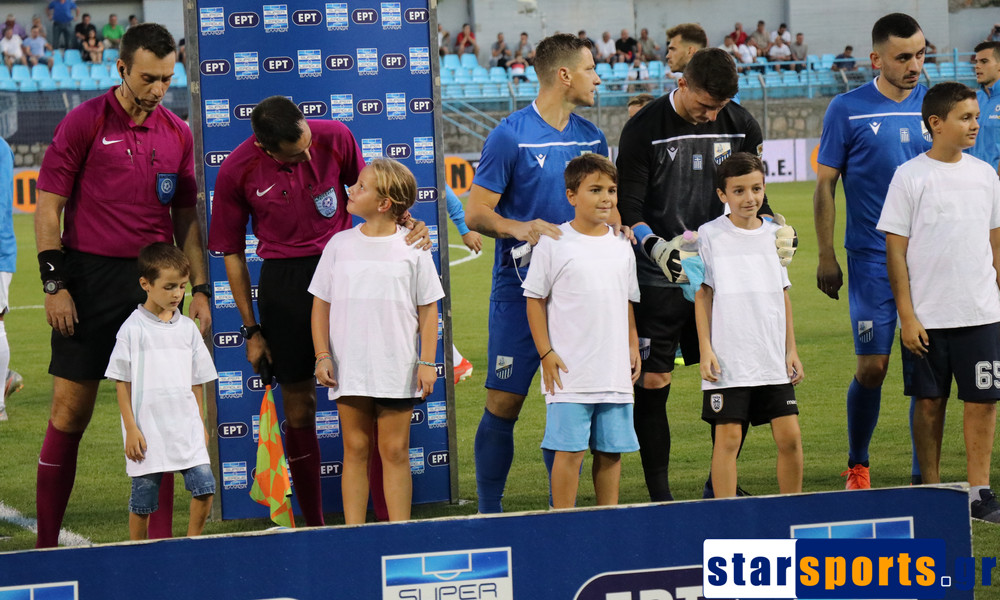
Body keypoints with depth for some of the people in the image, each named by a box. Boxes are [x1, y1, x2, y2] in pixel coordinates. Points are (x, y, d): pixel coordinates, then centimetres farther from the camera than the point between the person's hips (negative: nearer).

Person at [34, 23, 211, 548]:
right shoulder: (85, 122, -2)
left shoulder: (177, 134, 10)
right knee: (70, 412, -2)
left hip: (155, 281, 4)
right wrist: (54, 282, -9)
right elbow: (48, 206, -2)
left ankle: (159, 538, 6)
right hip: (90, 280, -4)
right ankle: (46, 541, 5)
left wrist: (199, 290, 10)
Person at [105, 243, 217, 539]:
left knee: (204, 485, -8)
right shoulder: (133, 329, -4)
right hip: (147, 431, -4)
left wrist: (201, 424, 14)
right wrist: (131, 429, -8)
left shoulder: (188, 328, 9)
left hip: (187, 429, 4)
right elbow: (122, 382, -4)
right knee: (143, 497, 2)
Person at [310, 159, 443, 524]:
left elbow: (428, 309, 4)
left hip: (397, 370, -2)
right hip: (349, 369, 2)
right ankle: (353, 533, 10)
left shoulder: (412, 247, 0)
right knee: (355, 449, 5)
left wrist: (427, 362, -2)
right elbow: (321, 304, 9)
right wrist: (323, 356, 0)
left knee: (395, 451, 2)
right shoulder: (340, 245, 5)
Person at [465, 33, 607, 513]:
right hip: (520, 288, -5)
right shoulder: (510, 136, -7)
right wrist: (520, 229, -23)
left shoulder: (591, 137, 11)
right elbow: (475, 212, -7)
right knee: (504, 402, -4)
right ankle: (489, 512, 5)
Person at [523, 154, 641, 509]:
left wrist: (633, 347, 15)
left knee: (611, 449, 8)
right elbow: (535, 299, -1)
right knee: (570, 448, -7)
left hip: (615, 369, 5)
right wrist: (546, 353, -7)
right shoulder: (553, 244, -4)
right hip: (569, 370, -5)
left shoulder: (621, 246, 11)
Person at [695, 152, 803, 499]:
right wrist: (706, 350, -5)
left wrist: (791, 349, 12)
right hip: (729, 360, -3)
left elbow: (783, 294, 15)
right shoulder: (709, 236, -2)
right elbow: (703, 294, 1)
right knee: (728, 437, -3)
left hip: (773, 360, 3)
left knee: (789, 435, 0)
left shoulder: (774, 235, 9)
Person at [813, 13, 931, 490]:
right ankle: (857, 467, 15)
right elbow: (825, 183, 1)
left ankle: (925, 476, 9)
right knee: (872, 366, -4)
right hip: (871, 258, -3)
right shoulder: (848, 109, -2)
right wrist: (826, 256, -3)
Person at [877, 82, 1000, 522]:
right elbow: (895, 251, -4)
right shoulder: (909, 176, -4)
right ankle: (930, 491, 16)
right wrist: (907, 316, -8)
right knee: (930, 401, 5)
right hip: (928, 316, -3)